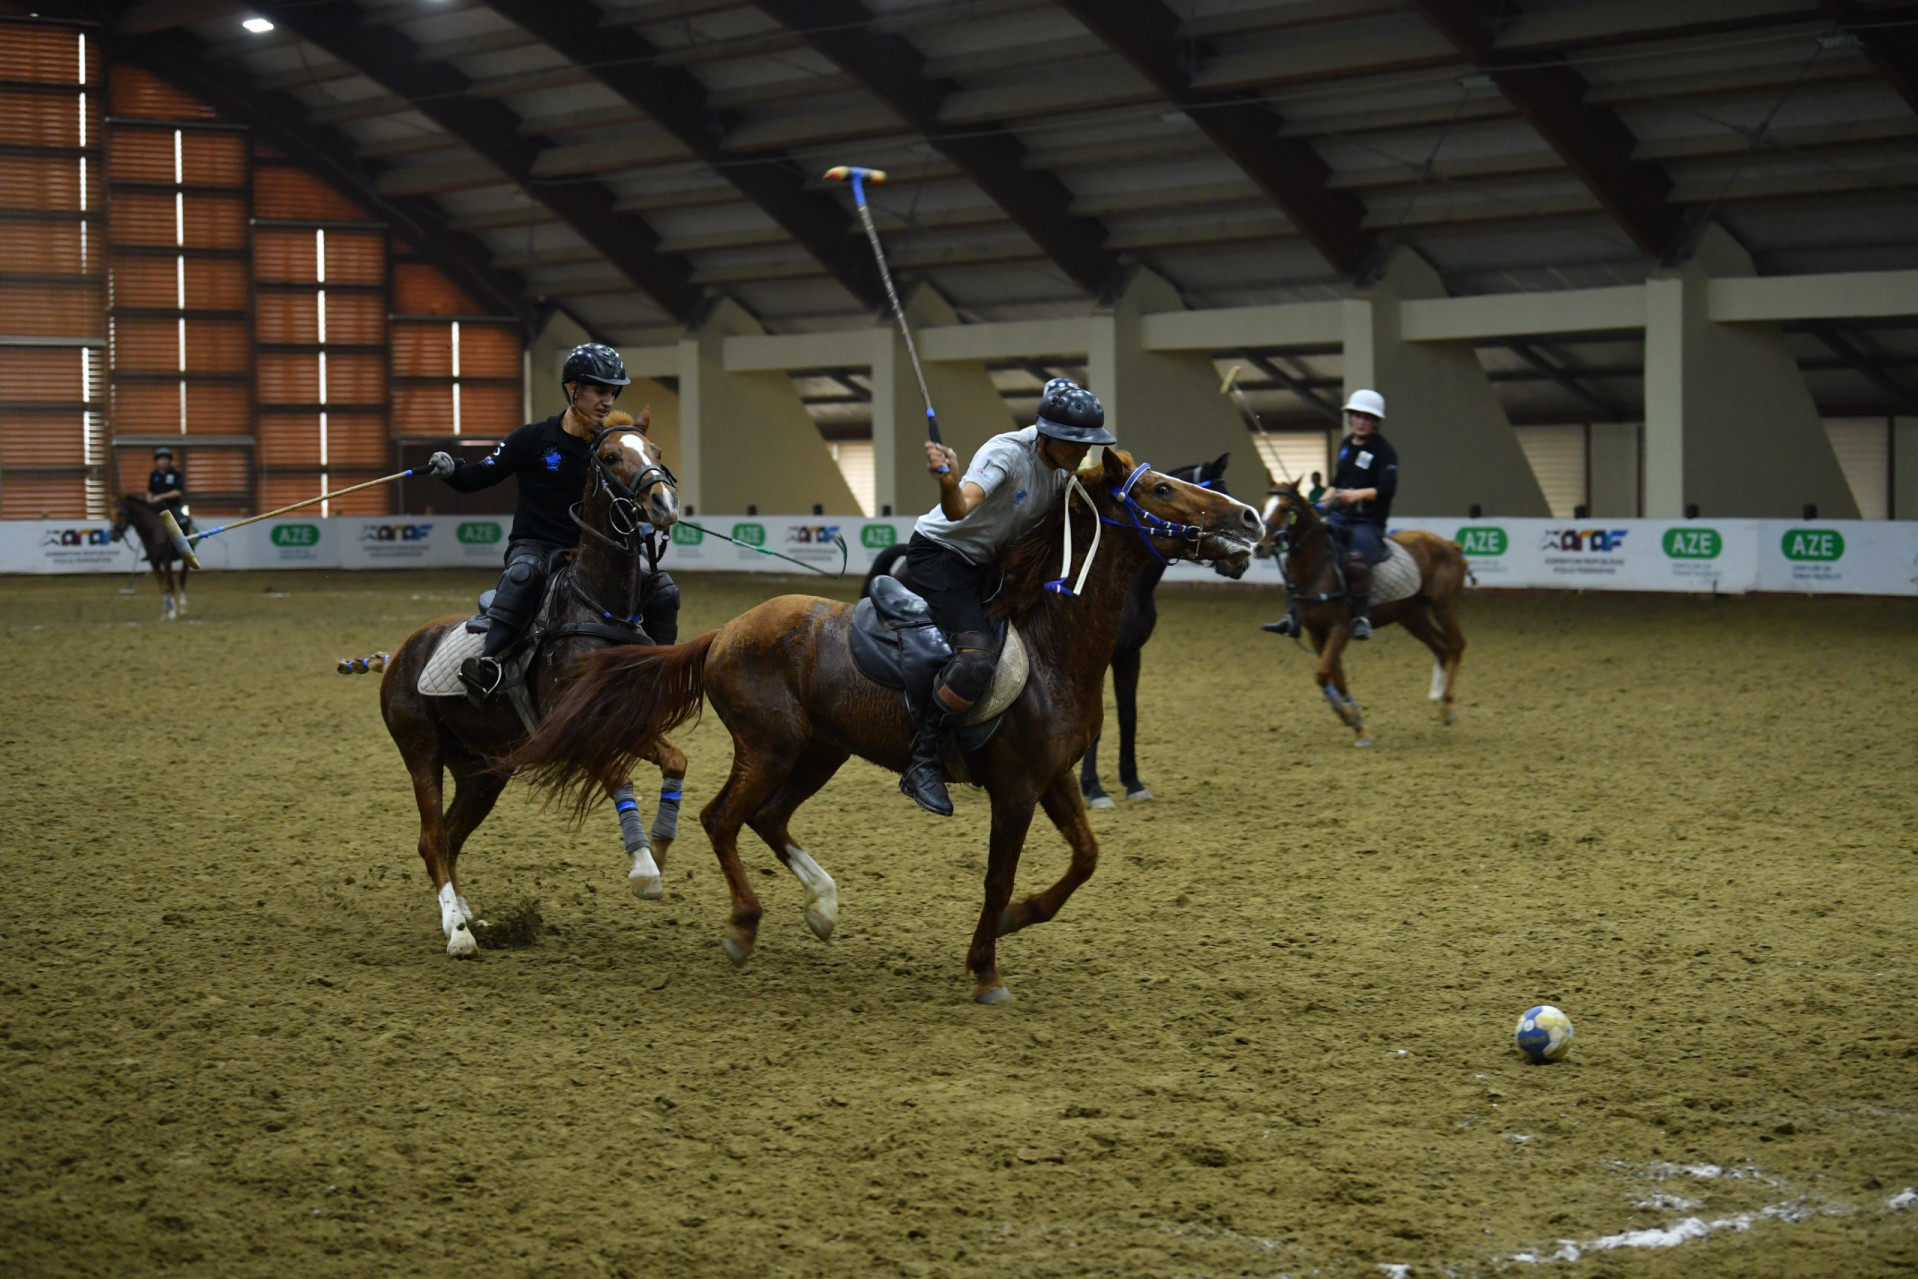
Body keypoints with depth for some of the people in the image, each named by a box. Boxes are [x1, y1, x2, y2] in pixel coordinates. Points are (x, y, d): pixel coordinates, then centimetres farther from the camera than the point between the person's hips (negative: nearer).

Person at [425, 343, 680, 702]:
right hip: (535, 546, -4)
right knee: (525, 574, -40)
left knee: (664, 591, -10)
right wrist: (450, 470, -22)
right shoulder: (534, 439, -4)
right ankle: (489, 662, -43)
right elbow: (478, 477, -2)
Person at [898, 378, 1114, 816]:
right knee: (979, 656, -28)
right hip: (940, 553, -9)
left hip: (986, 563, 9)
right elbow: (959, 508, -43)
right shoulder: (1008, 452, -27)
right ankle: (922, 763, -18)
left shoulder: (1065, 464, -5)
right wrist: (948, 484, -63)